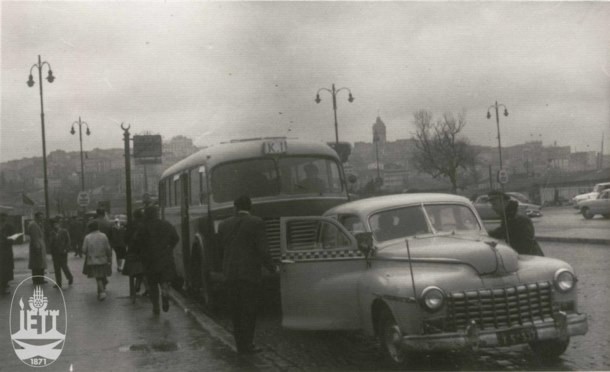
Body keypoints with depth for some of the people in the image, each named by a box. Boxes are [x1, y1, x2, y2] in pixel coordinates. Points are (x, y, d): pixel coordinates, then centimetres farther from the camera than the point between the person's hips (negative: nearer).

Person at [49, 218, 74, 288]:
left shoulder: (64, 231, -3)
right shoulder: (53, 233, 9)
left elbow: (68, 241, -3)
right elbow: (52, 243, 11)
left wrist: (66, 249, -14)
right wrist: (52, 252, 4)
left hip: (62, 253, -4)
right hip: (55, 253, 4)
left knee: (64, 266, 0)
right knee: (57, 269, 5)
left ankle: (70, 278, 24)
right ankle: (58, 283, 10)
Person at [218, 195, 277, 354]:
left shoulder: (224, 225, 6)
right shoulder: (256, 223, -8)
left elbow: (222, 249, 8)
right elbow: (262, 250, -11)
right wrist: (272, 268, 1)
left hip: (230, 274, 4)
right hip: (250, 273, -4)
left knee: (236, 310, 12)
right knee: (249, 310, 3)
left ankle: (240, 344, 16)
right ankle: (246, 345, 3)